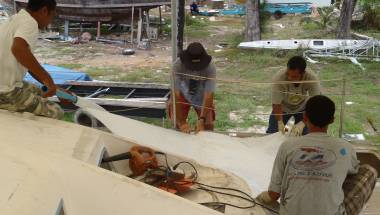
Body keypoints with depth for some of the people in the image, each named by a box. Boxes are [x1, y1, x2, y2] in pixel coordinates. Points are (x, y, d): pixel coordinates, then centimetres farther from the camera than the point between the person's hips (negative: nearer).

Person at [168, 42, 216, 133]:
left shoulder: (210, 68, -32)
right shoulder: (178, 65, -33)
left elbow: (208, 95, -30)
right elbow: (176, 94, -32)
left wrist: (201, 120, -37)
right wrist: (181, 122, -34)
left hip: (201, 96, 0)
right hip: (183, 94, 0)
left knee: (208, 125, -9)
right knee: (178, 124, -10)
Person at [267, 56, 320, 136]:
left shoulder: (312, 78, -35)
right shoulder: (278, 78, -36)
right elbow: (276, 104, -31)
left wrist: (302, 123, -48)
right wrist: (280, 123, -44)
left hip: (302, 108, 0)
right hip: (283, 107, 0)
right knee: (271, 134, -2)